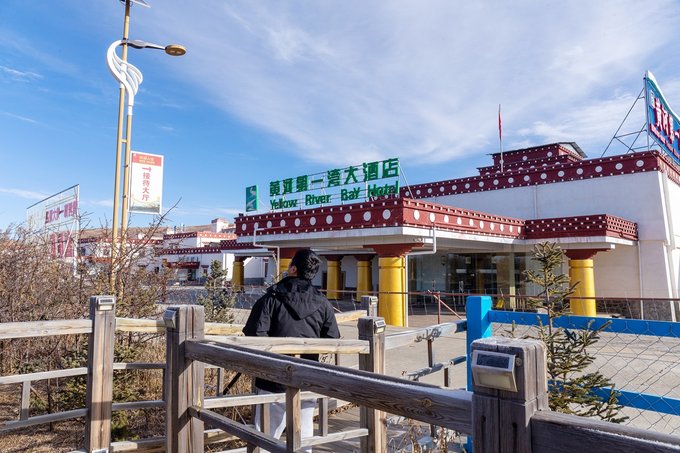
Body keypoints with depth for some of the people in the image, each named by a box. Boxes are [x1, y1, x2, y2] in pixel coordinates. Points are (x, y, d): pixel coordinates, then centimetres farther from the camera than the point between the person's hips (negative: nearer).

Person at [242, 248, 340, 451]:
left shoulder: (271, 298, -10)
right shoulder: (323, 303, -1)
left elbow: (255, 335, -17)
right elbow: (332, 339, 1)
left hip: (275, 380, -3)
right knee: (304, 434, 16)